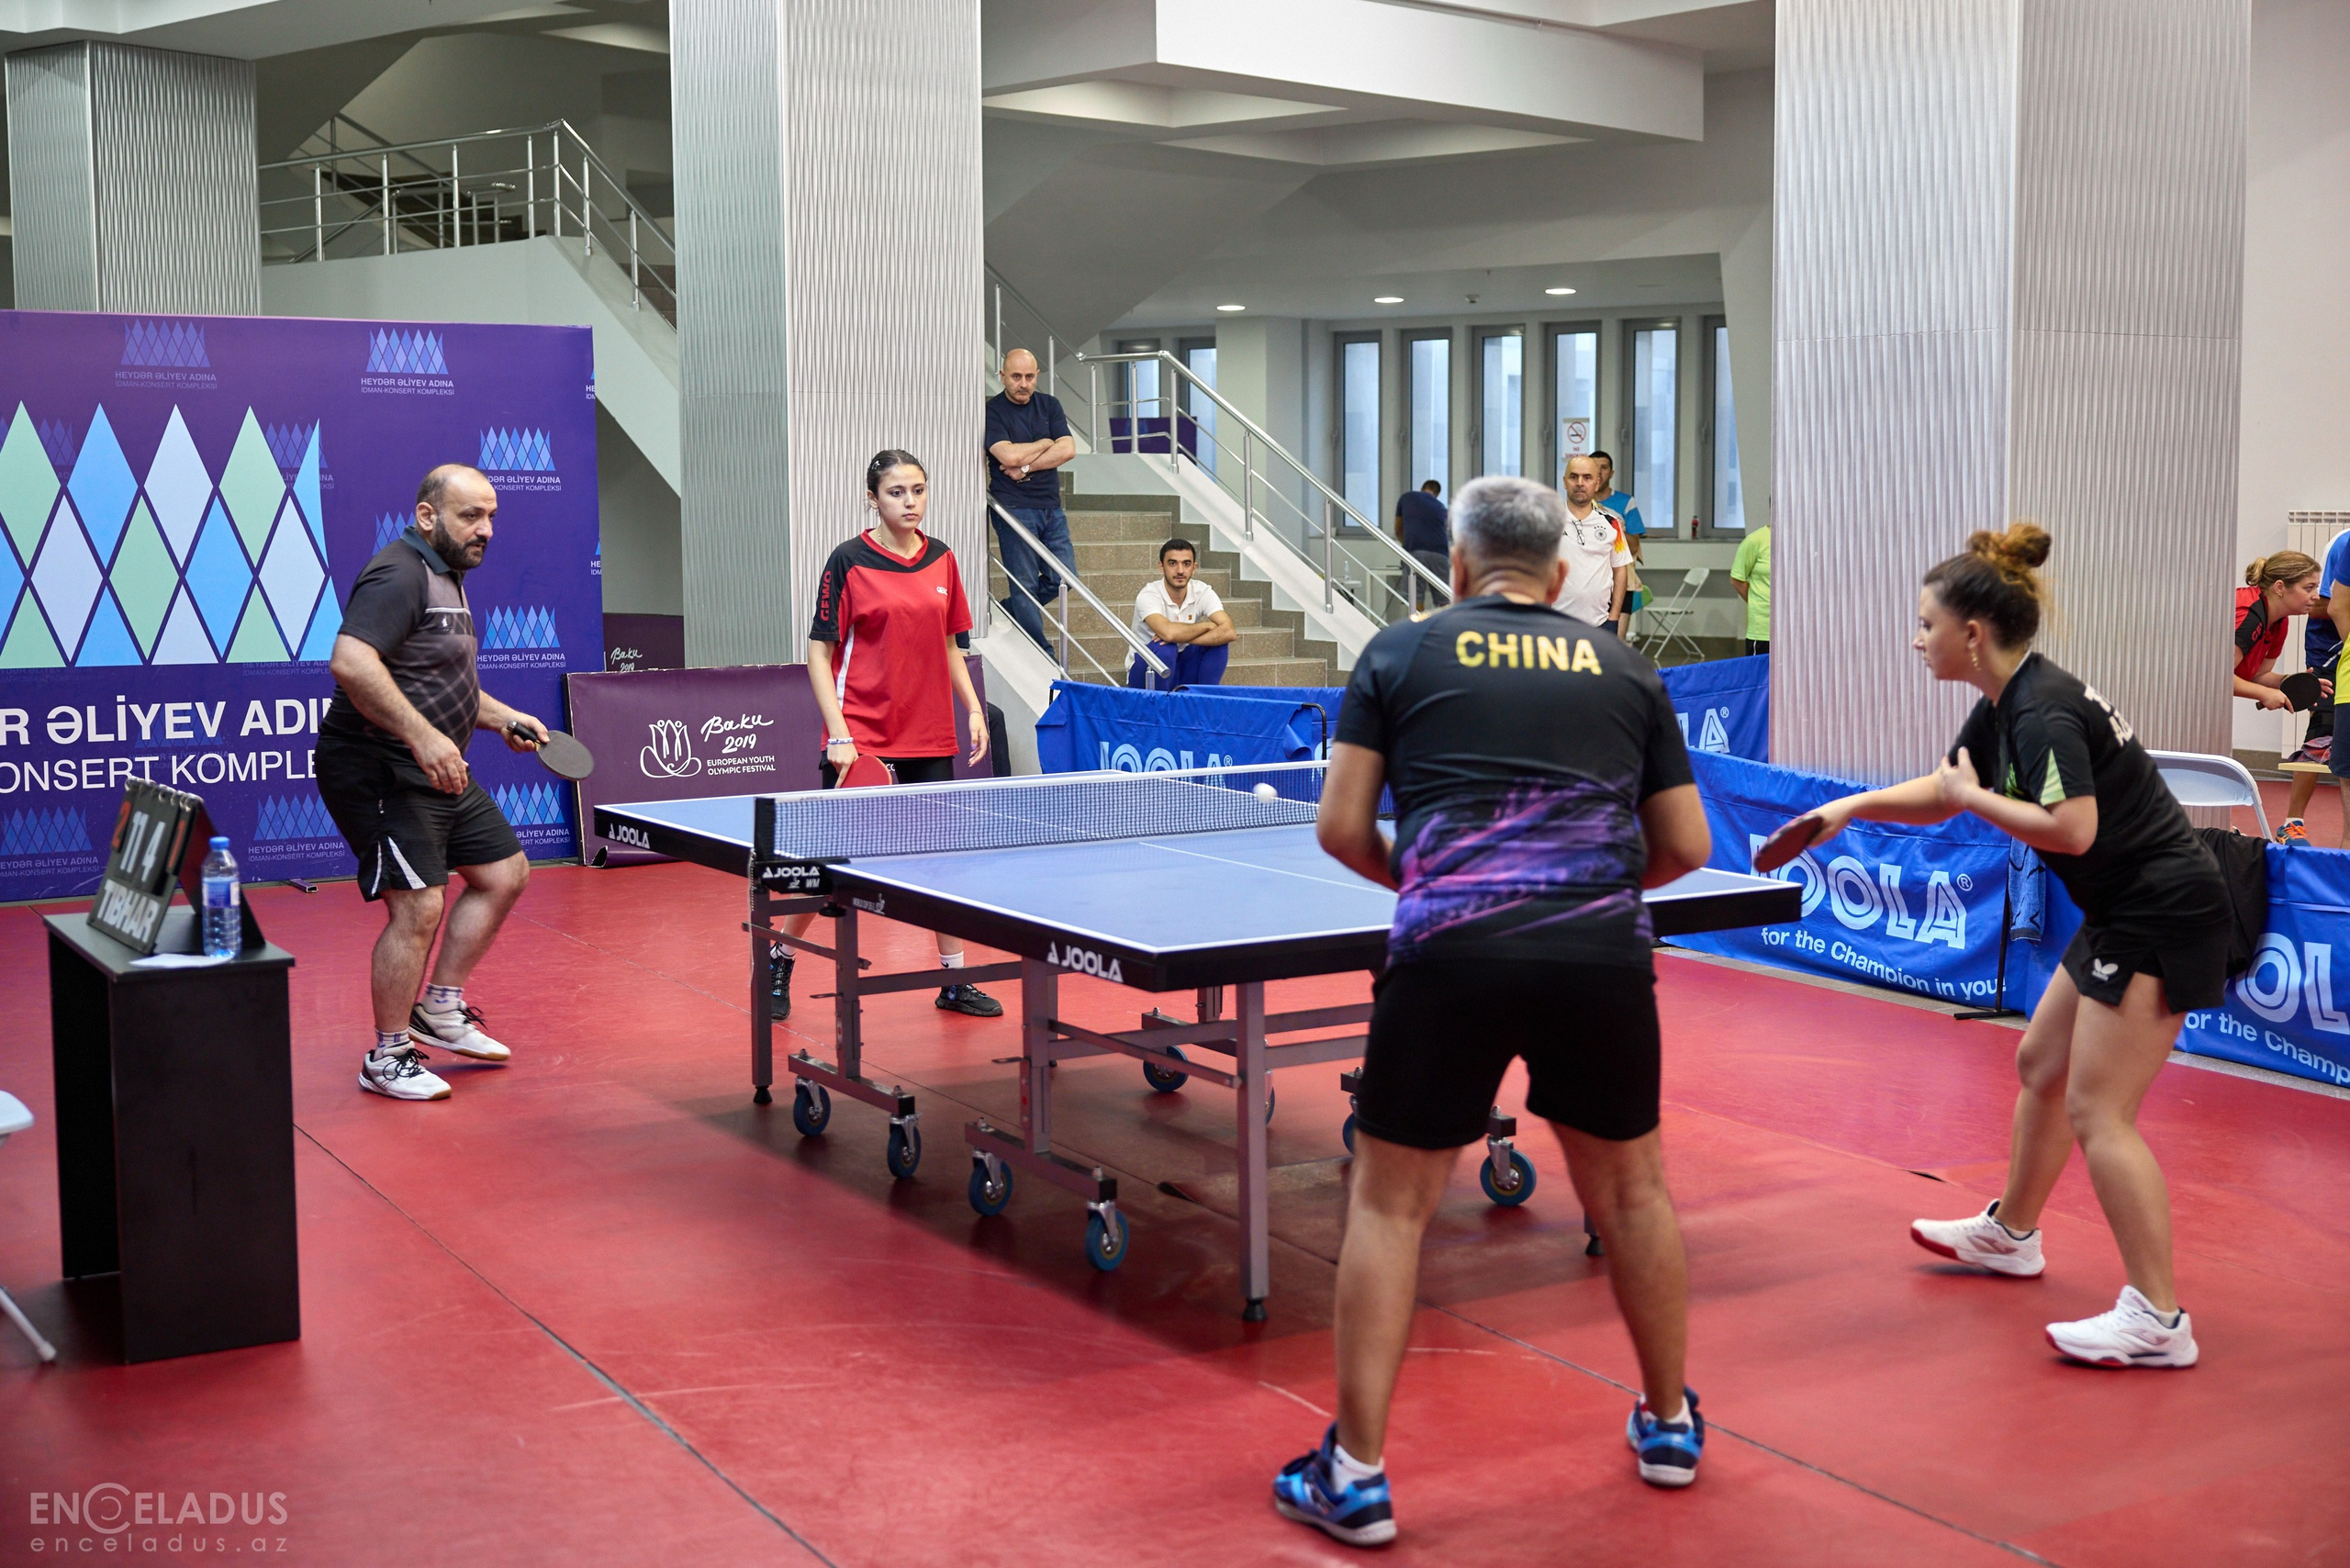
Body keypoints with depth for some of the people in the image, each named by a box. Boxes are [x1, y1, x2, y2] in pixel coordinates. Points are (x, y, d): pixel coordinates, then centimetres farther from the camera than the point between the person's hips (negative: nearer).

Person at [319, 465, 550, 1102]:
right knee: (418, 907, -13)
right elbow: (350, 662, -32)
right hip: (380, 774, -11)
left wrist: (505, 720, 19)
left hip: (438, 772, 11)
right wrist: (423, 737, -35)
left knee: (504, 873, 15)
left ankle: (439, 1008, 24)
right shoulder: (398, 575, -16)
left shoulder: (446, 579, 18)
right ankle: (387, 1057, 1)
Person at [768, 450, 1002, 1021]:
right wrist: (840, 734, -15)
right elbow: (819, 653, -7)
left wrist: (974, 709, 8)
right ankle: (779, 959, 20)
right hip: (862, 740, -5)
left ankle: (954, 980, 16)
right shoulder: (849, 561, -7)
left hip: (931, 739, 5)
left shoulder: (941, 559, 8)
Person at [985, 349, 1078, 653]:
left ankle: (1009, 611, 28)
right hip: (1014, 508, -5)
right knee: (1025, 584, -2)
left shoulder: (1049, 405, 10)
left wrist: (1026, 467, -11)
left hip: (1051, 506, 5)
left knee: (1063, 577, 5)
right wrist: (1046, 444, -3)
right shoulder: (992, 411, -4)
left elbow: (1068, 449, -2)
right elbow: (1008, 455, -19)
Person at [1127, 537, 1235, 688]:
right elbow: (1168, 632, -41)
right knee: (1165, 650, -35)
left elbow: (1228, 632, -25)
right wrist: (1206, 626, -24)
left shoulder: (1203, 593, -10)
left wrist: (1183, 638, -35)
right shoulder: (1149, 595, -22)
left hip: (1183, 668, 4)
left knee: (1218, 641, -19)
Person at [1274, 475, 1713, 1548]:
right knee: (1631, 1186, 23)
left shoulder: (1400, 654, 10)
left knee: (1388, 1200, 10)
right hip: (1603, 956, 3)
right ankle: (1670, 1424, 38)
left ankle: (1355, 1475, 12)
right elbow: (1685, 848, 16)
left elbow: (1343, 830, 5)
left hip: (1451, 957, -2)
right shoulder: (1624, 671, 16)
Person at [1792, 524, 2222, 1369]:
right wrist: (1853, 806, 11)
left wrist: (1974, 797, -18)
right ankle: (2012, 1233, 40)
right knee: (2040, 1066, 22)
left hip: (2163, 913, -11)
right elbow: (1942, 793, 23)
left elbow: (2072, 829, -31)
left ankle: (2157, 1318, -7)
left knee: (2098, 1111, -10)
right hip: (2126, 912, 11)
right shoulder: (2005, 705, 10)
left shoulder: (2043, 711, -21)